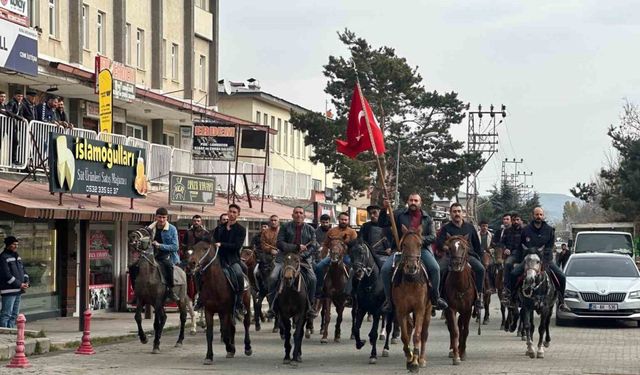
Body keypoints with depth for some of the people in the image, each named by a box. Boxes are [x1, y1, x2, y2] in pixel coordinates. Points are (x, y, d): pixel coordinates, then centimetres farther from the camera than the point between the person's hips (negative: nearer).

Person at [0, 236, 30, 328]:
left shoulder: (17, 256, 15)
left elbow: (22, 270, 20)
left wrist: (26, 282, 2)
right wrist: (19, 284, -17)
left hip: (18, 291, 9)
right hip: (8, 290, -9)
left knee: (14, 315, 13)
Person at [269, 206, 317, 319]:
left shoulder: (310, 230, 10)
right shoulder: (285, 227, 5)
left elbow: (312, 246, 2)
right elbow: (279, 243, -5)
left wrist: (301, 254, -16)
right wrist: (297, 247, -14)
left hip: (303, 259, 1)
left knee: (312, 279, -20)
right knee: (273, 278, -21)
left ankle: (310, 306, -4)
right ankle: (273, 305, -7)